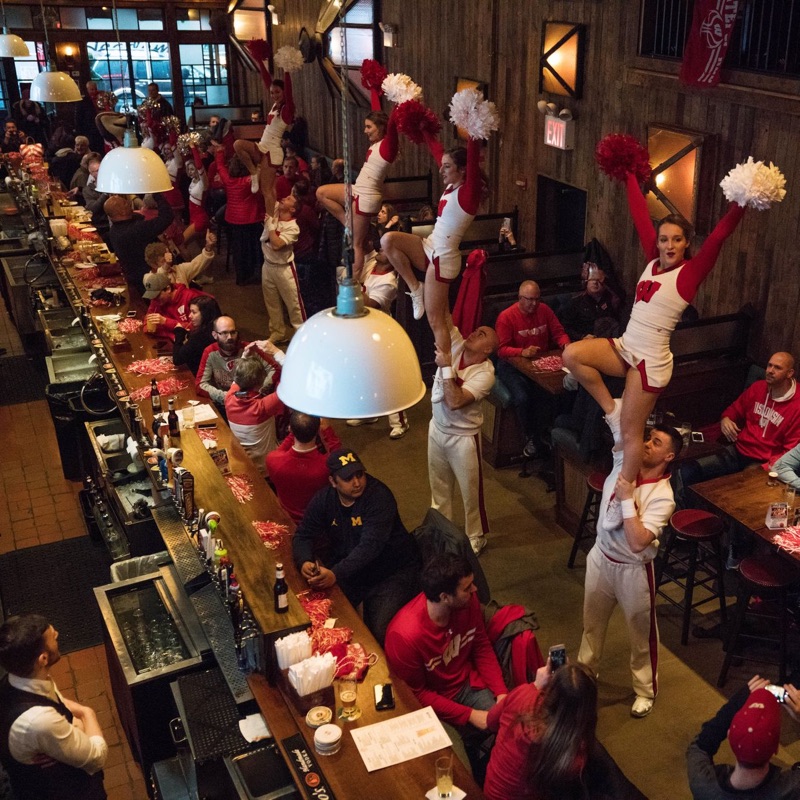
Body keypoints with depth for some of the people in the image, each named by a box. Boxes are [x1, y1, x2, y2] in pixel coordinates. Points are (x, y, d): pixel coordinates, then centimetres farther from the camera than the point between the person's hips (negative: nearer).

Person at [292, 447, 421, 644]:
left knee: (379, 633, -23)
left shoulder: (379, 496, -23)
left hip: (392, 570, -5)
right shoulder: (324, 499, -5)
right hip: (349, 566, 5)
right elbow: (304, 535, -1)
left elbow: (370, 546, -31)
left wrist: (336, 574, -43)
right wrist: (304, 562, -24)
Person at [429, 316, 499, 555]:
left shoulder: (485, 373, -24)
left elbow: (455, 402, -33)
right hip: (437, 429, 6)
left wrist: (446, 367, -32)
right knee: (439, 485, 22)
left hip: (463, 437, -6)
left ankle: (476, 537, 31)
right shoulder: (455, 345, -9)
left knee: (470, 490, 10)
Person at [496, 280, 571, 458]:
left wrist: (566, 343, -14)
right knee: (522, 397, -29)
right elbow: (501, 349, -16)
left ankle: (539, 437, -1)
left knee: (546, 394, -25)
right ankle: (530, 436, 0)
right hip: (513, 364, -3)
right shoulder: (506, 317, -12)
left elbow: (559, 332, 8)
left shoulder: (544, 310, 2)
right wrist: (522, 352, -33)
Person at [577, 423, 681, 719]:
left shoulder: (662, 498, -26)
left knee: (641, 631, 15)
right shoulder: (625, 459, -11)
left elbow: (637, 543, -35)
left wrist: (627, 499, -33)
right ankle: (585, 669, 49)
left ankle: (645, 690, 37)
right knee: (593, 619, 25)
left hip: (633, 570, -5)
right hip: (601, 557, 5)